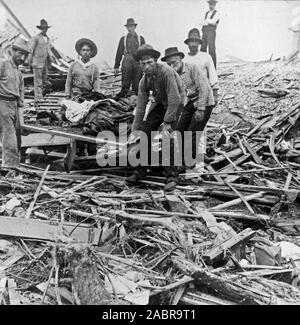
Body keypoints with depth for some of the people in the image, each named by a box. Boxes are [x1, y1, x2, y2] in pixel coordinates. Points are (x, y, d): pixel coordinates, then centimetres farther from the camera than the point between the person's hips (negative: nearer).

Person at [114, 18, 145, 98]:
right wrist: (116, 66, 6)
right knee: (125, 84, -6)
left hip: (138, 63, 0)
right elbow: (119, 53, 11)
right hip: (127, 63, 0)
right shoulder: (123, 39, 12)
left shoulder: (141, 39, 13)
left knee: (137, 85, 0)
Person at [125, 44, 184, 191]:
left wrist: (167, 122, -26)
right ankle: (140, 171, 8)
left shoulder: (166, 72, -28)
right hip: (159, 103, 6)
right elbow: (140, 107, -2)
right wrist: (135, 129, -3)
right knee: (146, 132, -2)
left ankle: (171, 176, -11)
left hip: (176, 103, -6)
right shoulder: (144, 81, -7)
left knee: (166, 135, -20)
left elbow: (175, 99, -28)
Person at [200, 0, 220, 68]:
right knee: (202, 49, 2)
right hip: (204, 32, 6)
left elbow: (213, 21, -13)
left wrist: (206, 21, -1)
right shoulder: (207, 13, 22)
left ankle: (213, 67, -8)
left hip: (211, 32, -6)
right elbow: (203, 23, 13)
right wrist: (209, 22, -4)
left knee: (211, 50, -10)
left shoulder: (216, 13, 3)